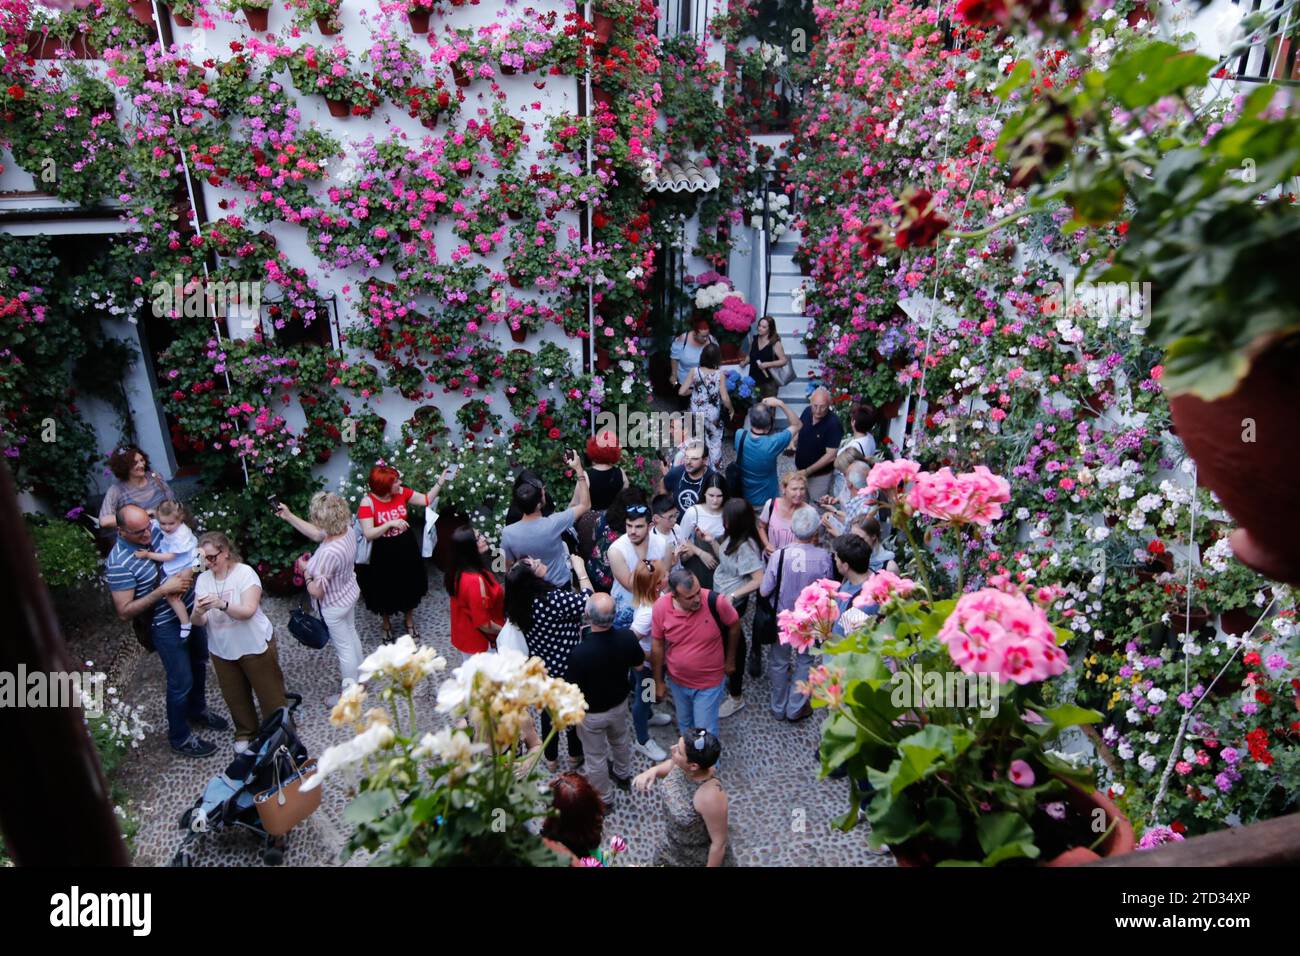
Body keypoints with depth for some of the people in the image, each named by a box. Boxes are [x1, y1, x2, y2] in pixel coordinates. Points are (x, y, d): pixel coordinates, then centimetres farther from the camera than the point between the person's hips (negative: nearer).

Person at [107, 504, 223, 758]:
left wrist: (189, 570, -13)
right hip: (166, 625, -7)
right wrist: (163, 590, -31)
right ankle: (180, 738, 26)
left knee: (199, 663, 24)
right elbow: (124, 612, -24)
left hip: (191, 608, 7)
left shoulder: (156, 529, -10)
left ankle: (197, 710, 49)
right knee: (181, 682, 5)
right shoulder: (119, 563, -26)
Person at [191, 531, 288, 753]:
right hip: (222, 650, 5)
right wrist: (198, 613, -28)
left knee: (270, 693, 7)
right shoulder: (203, 579, -2)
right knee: (235, 697, 17)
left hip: (255, 645, -5)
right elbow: (199, 622, -5)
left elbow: (248, 610, -25)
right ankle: (245, 733, 39)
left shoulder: (245, 573, -16)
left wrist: (222, 604, -41)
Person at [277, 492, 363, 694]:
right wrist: (289, 516, 5)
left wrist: (305, 570, -12)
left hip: (335, 606, -8)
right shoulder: (347, 529, -18)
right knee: (351, 633, 29)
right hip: (350, 593, 8)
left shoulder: (329, 553, -41)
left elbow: (317, 592, -29)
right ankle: (358, 675, 52)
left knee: (344, 647, 13)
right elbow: (317, 534, 3)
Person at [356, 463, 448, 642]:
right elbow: (368, 534, -26)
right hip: (383, 556, -4)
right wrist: (390, 523, -35)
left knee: (409, 589, 20)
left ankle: (410, 624, 43)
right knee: (385, 592, 16)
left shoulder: (402, 493, -10)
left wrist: (441, 480, -9)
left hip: (407, 551, 4)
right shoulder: (368, 502, -22)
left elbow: (427, 500, -3)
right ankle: (387, 626, 43)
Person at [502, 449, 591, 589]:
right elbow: (585, 505, -19)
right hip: (560, 584, -2)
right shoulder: (553, 524, -32)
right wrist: (579, 470, -16)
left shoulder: (508, 533, -24)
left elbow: (509, 567, -8)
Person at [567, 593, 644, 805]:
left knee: (596, 757, 22)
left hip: (591, 713, -4)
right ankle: (623, 775, 59)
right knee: (620, 740, 33)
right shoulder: (627, 637, -26)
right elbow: (639, 663, -4)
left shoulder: (580, 653, -39)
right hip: (619, 703, 4)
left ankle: (603, 798, 44)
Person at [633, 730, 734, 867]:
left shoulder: (710, 797, -41)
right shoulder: (683, 765, -23)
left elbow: (719, 844, -27)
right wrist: (653, 771, -17)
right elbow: (672, 764, 1)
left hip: (700, 859, -6)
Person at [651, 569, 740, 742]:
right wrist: (658, 682, 1)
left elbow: (734, 626, -8)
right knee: (684, 724, 26)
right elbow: (657, 645, -8)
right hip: (677, 681, 3)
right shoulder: (661, 607, -23)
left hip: (709, 682, -2)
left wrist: (730, 660, 3)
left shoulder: (716, 602, -29)